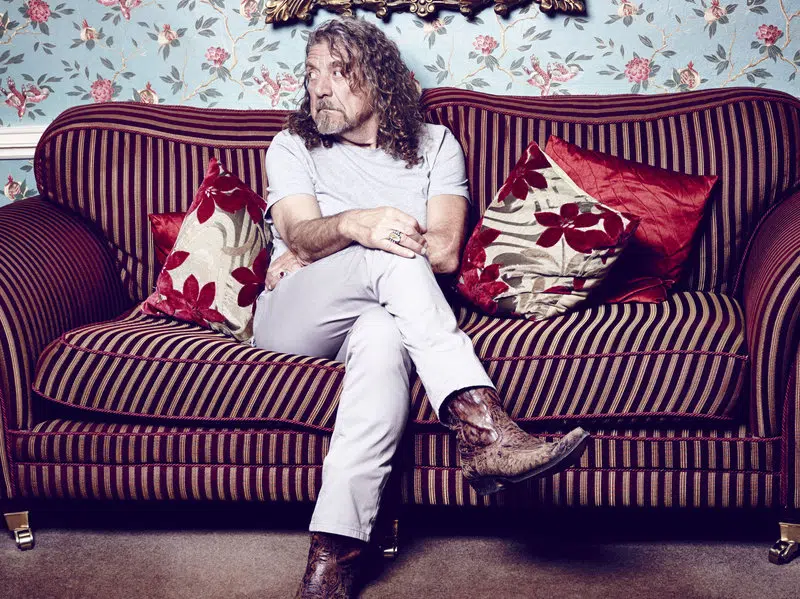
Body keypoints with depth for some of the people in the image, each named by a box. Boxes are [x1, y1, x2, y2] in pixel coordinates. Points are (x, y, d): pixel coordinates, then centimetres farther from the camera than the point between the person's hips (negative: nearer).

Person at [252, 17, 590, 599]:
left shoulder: (434, 144, 16)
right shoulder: (292, 148, 17)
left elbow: (445, 251, -1)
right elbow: (300, 233, -5)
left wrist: (311, 255, -3)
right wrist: (355, 227, -31)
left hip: (386, 313, 1)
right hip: (290, 319, 0)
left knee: (382, 335, -39)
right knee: (393, 258, -32)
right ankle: (483, 428, -45)